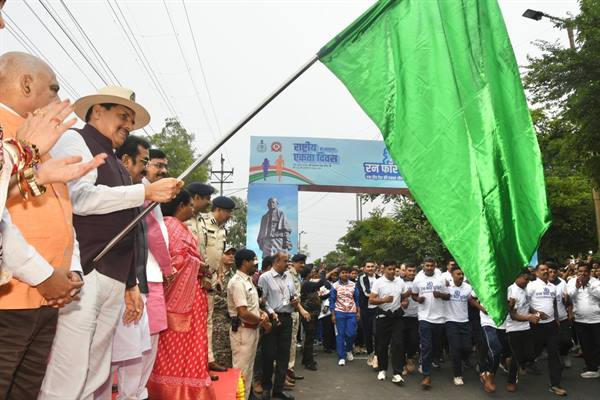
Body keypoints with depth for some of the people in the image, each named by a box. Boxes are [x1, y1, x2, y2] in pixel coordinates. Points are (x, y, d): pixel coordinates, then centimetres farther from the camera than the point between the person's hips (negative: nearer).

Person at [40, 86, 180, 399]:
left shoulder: (116, 165, 25)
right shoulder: (74, 140, 3)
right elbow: (80, 197, -16)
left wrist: (131, 283, 21)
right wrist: (146, 192, -14)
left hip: (113, 280, 8)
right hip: (80, 275, -8)